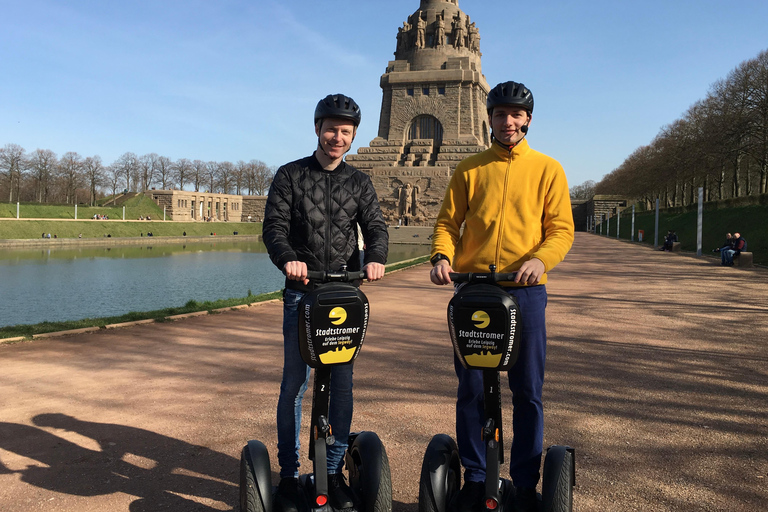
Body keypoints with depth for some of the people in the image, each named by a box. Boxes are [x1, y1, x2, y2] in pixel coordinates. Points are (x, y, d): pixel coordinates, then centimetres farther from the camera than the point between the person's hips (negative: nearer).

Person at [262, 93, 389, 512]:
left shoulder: (359, 182, 12)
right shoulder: (290, 176, 5)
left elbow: (376, 226, 3)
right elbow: (273, 225, -5)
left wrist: (375, 258, -20)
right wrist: (287, 259, -26)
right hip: (301, 291, -2)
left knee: (342, 383, 4)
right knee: (294, 383, 1)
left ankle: (334, 471, 19)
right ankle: (288, 474, 15)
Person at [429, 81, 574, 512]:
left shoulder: (548, 169, 8)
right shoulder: (470, 169, 11)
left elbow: (561, 228, 1)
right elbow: (448, 221, 7)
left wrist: (541, 259, -18)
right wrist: (442, 256, -14)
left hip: (525, 291, -1)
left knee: (528, 392, 4)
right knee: (471, 389, 6)